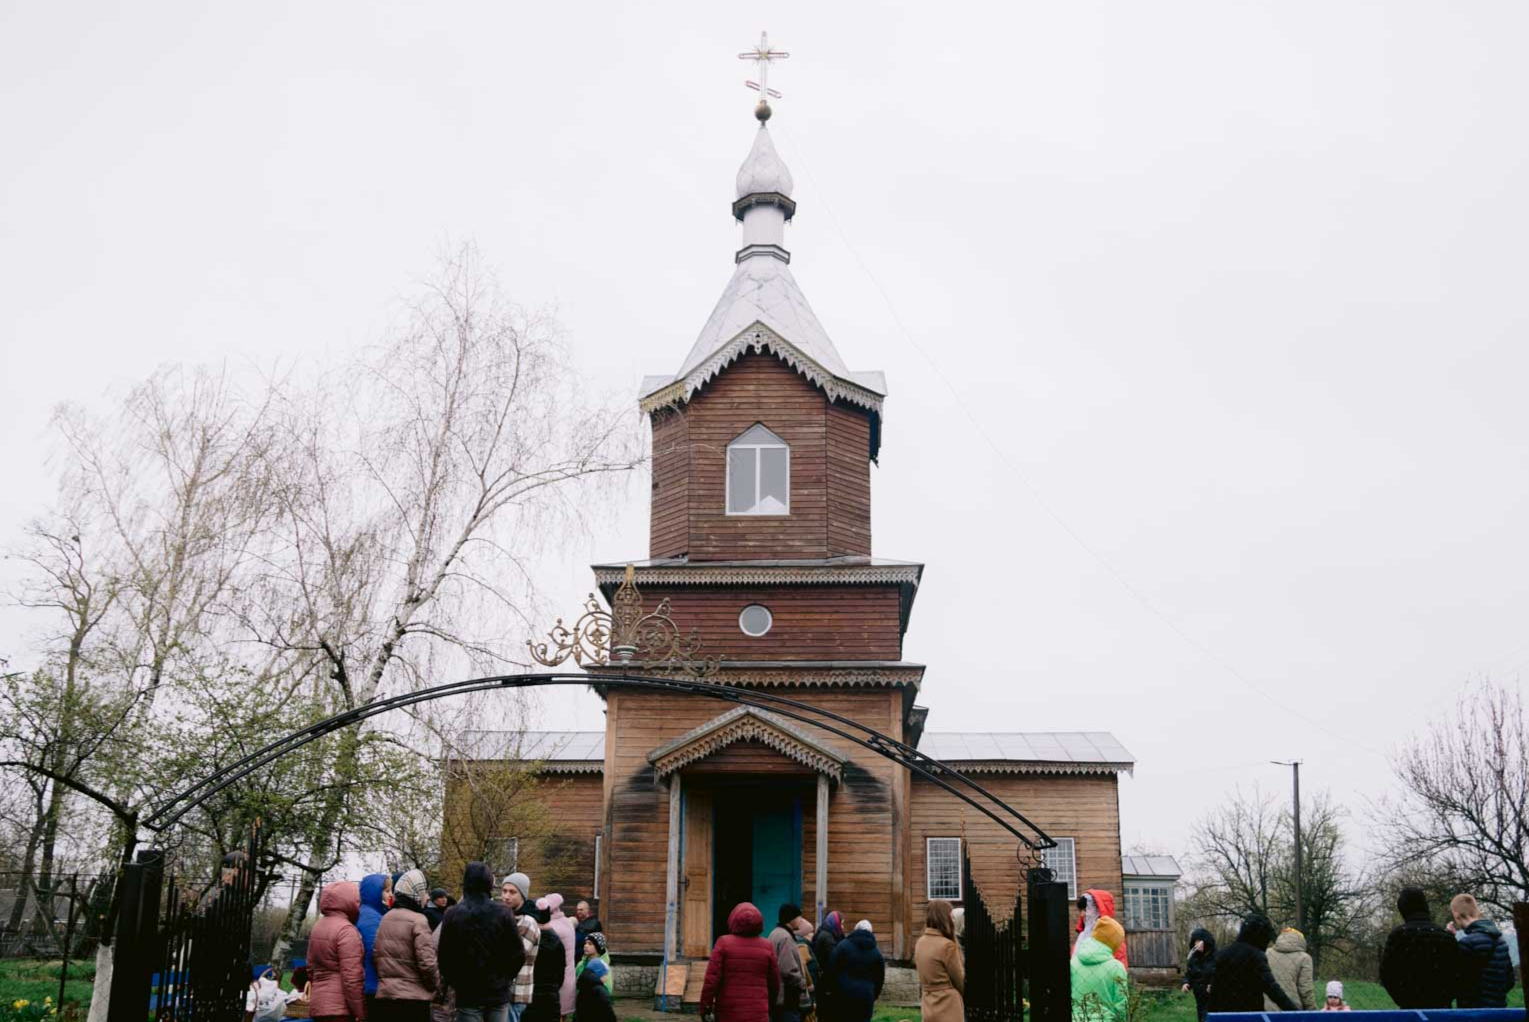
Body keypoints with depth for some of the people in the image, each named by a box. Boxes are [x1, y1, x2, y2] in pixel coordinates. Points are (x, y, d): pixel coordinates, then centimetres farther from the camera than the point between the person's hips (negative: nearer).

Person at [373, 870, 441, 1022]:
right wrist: (435, 983, 1)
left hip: (382, 997, 7)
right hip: (413, 999, -6)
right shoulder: (418, 920, -12)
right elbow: (427, 962, -16)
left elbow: (375, 956, 8)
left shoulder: (385, 919, 9)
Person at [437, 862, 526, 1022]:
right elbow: (518, 954, -3)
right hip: (499, 993, 1)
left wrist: (455, 983, 12)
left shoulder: (453, 915, -7)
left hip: (468, 994, -1)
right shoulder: (503, 913, -5)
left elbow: (444, 957, -4)